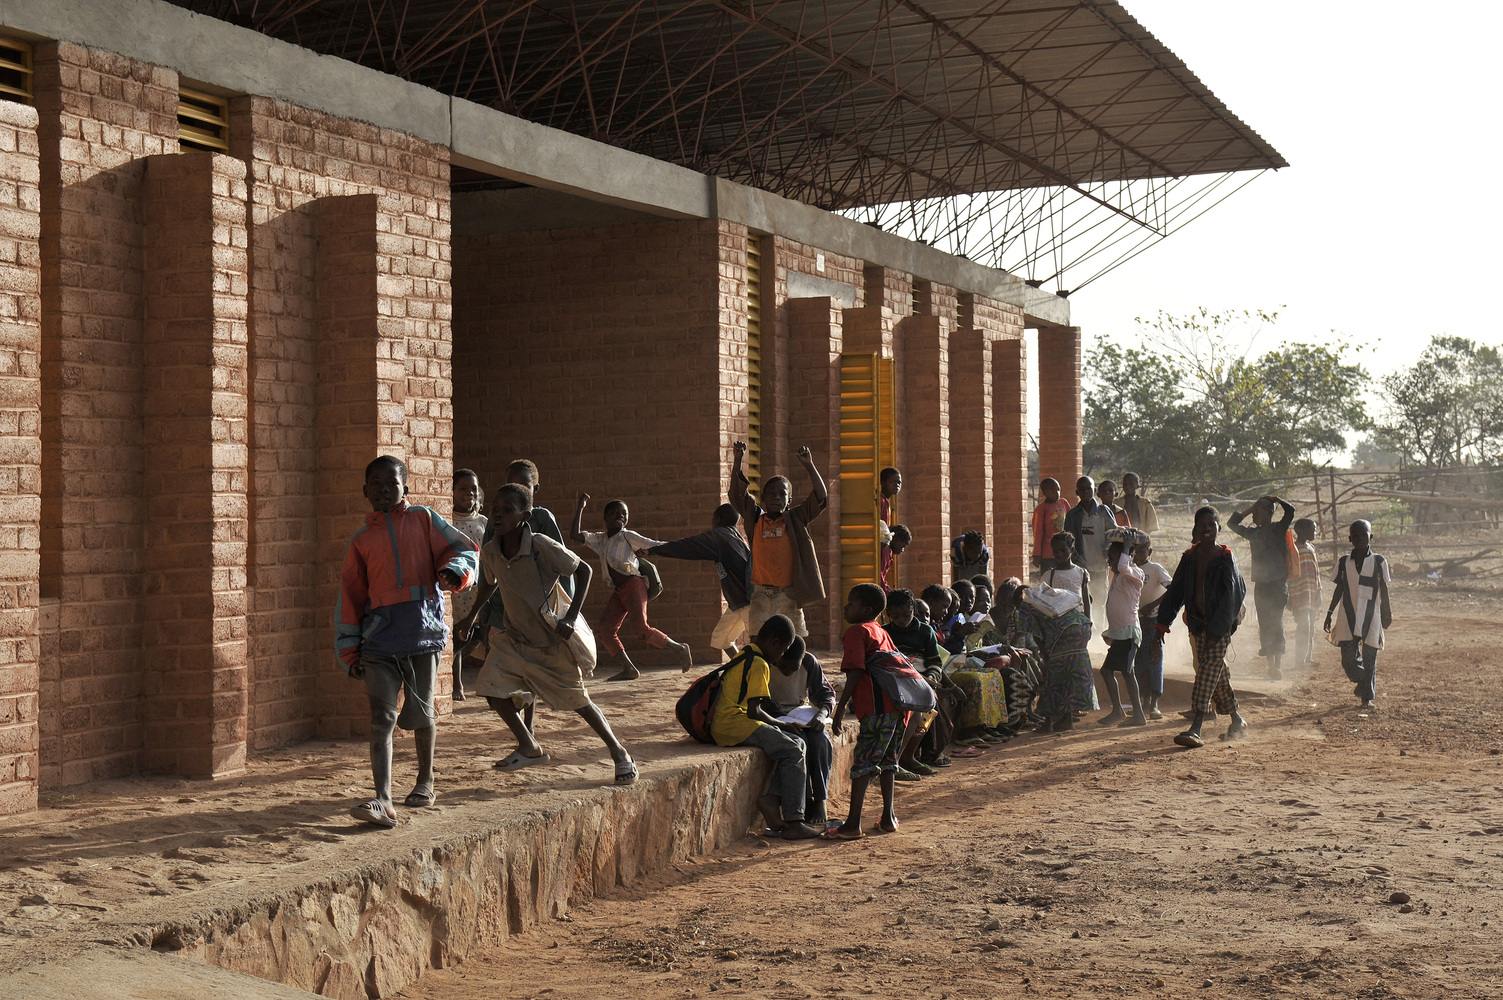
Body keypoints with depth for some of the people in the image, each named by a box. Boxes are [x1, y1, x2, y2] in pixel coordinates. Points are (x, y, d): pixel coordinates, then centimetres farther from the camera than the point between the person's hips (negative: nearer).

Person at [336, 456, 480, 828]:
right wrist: (350, 650, 10)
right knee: (382, 717, -10)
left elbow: (463, 549, 6)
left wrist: (454, 571, -18)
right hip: (380, 634, 1)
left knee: (420, 712, 9)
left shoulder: (423, 519, 11)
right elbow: (350, 596, 16)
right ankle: (383, 801, -18)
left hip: (423, 627, -1)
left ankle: (425, 781, 32)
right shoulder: (361, 540, 15)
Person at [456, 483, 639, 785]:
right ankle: (530, 748, 9)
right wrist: (473, 616, 19)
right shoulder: (490, 553, -8)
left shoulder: (542, 547, -25)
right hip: (515, 637, 5)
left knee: (577, 700, 0)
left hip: (553, 639, -5)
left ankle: (619, 752, 18)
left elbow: (583, 570, -15)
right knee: (492, 686, -9)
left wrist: (571, 617, -22)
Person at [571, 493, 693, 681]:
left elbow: (657, 546, 1)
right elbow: (575, 534, 8)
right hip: (618, 591, 7)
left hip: (633, 584, -7)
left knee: (640, 629, -20)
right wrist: (581, 507, 10)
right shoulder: (600, 539, 16)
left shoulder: (628, 536, 2)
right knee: (605, 629, -4)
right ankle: (629, 669, 0)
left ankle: (678, 648, -4)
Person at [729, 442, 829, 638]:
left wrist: (809, 465, -10)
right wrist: (738, 460, -7)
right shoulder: (756, 519, 9)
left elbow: (820, 498, -2)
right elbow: (737, 493, 2)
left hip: (789, 596, 0)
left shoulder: (796, 519, 7)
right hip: (760, 595, 0)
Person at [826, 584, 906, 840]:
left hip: (877, 708, -9)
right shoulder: (882, 633, 23)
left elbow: (855, 672, -12)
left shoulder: (856, 631, -2)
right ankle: (888, 817, 20)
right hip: (898, 704, 9)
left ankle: (853, 825, -8)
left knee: (863, 764, -7)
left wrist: (840, 709, -13)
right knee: (886, 761, 18)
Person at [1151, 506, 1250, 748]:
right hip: (1197, 623, 5)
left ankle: (1195, 730, -19)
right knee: (1217, 674, 10)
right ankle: (1237, 720, 25)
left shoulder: (1225, 558, -6)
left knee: (1209, 671, -12)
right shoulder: (1190, 557, 8)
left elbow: (1232, 594, -12)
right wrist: (1162, 622, 6)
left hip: (1220, 623, -5)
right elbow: (1175, 592, 11)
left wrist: (1217, 629, -19)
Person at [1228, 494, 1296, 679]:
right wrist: (1249, 509, 12)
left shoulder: (1279, 529, 0)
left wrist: (1274, 499, -2)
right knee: (1264, 625, 3)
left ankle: (1278, 664, -10)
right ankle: (1271, 665, 6)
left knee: (1276, 623, -8)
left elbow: (1290, 510, -15)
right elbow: (1232, 523, 19)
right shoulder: (1253, 533, 13)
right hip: (1261, 584, 5)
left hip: (1278, 583, -5)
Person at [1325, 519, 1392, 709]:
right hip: (1348, 617, 1)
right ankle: (1360, 681, 26)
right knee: (1348, 658, -4)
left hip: (1371, 617, -1)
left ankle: (1367, 696, 12)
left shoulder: (1379, 561, 2)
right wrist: (1330, 612, 9)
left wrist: (1386, 613, 5)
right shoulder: (1344, 562, 6)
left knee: (1370, 657, 0)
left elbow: (1383, 589, 6)